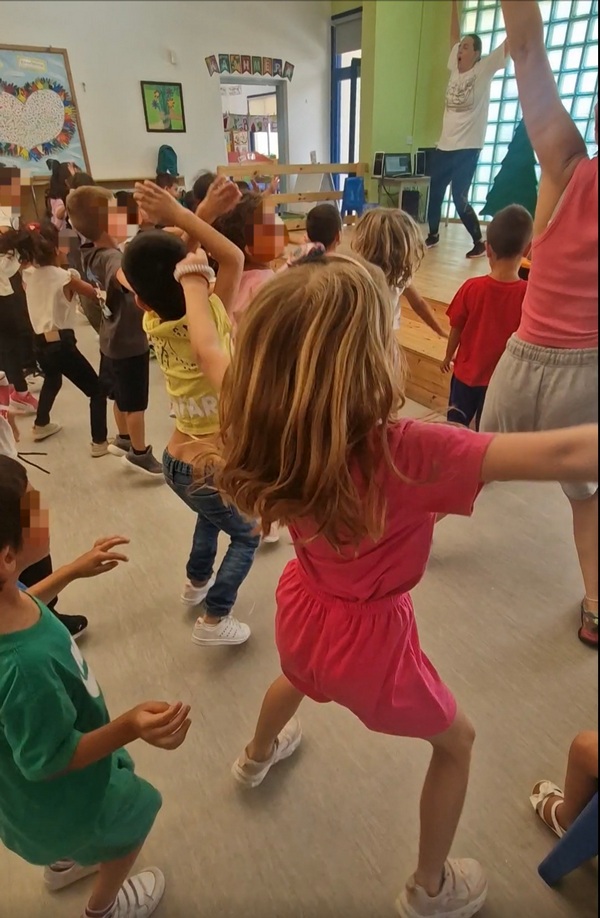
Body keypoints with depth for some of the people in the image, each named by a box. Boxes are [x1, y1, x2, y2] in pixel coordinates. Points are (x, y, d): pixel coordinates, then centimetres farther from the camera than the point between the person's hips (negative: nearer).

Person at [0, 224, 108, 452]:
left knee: (52, 380, 37)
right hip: (61, 343, -7)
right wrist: (75, 278, 13)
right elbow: (93, 293, -1)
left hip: (40, 343, 8)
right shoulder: (64, 277, -12)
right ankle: (100, 442, -2)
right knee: (97, 391, 3)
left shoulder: (28, 274, 6)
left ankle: (41, 425, 50)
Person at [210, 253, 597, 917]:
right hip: (369, 638, -5)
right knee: (456, 741, 26)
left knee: (296, 676, 43)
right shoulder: (405, 452, -38)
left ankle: (258, 756, 76)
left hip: (303, 609, 6)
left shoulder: (271, 428, -19)